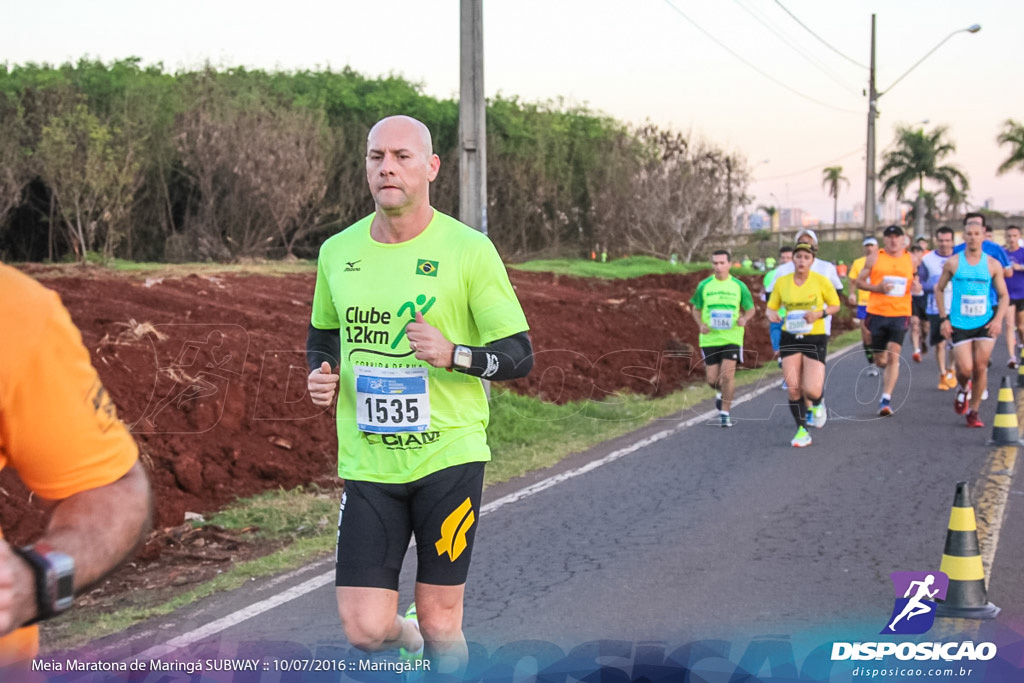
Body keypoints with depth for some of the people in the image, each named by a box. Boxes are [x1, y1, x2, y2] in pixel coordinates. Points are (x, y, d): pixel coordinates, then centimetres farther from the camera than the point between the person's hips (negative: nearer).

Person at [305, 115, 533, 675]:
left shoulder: (469, 250, -5)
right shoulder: (337, 252, 6)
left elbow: (520, 356, -4)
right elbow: (321, 333, 24)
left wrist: (453, 354, -22)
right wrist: (321, 374, 2)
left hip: (449, 459, -3)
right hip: (367, 465, 3)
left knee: (439, 621, 2)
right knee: (364, 629, -3)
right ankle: (408, 634, 32)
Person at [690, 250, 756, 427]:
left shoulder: (738, 286, 2)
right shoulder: (704, 286, 4)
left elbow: (751, 309, 11)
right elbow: (696, 309, 13)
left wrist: (744, 319, -11)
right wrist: (701, 325, -7)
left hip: (732, 337, -1)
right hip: (710, 338, 2)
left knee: (727, 375, -15)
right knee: (712, 380, 2)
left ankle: (724, 414, -1)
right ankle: (722, 393, 39)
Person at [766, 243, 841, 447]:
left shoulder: (820, 280, -7)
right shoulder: (782, 282, 0)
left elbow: (835, 306, 2)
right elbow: (771, 306, 9)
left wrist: (819, 313, -17)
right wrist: (772, 314, -14)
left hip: (815, 339, -2)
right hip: (790, 338, 2)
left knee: (811, 390, -12)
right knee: (793, 388, -4)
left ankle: (818, 404, 26)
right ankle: (802, 430, 13)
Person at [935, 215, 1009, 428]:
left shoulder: (993, 265, 1)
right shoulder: (953, 263, -1)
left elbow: (1004, 295, 7)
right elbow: (939, 289, 8)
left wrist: (998, 319, -9)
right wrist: (944, 318, -1)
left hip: (985, 323, 1)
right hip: (959, 323, -1)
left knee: (980, 368, -5)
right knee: (965, 369, -10)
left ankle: (974, 411, 10)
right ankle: (962, 389, 26)